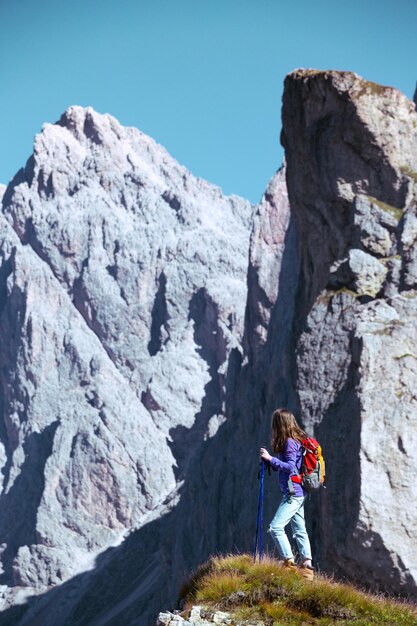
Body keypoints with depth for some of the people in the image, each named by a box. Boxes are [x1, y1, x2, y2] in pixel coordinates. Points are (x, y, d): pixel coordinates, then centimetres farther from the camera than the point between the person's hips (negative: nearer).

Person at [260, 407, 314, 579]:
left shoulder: (290, 442, -15)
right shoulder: (297, 440, 14)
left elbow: (290, 467, -23)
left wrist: (270, 458, -21)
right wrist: (269, 461, 7)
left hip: (293, 493, -10)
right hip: (298, 493, 10)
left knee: (276, 527, -13)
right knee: (299, 530, 11)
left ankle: (289, 563, -13)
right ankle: (306, 565, 11)